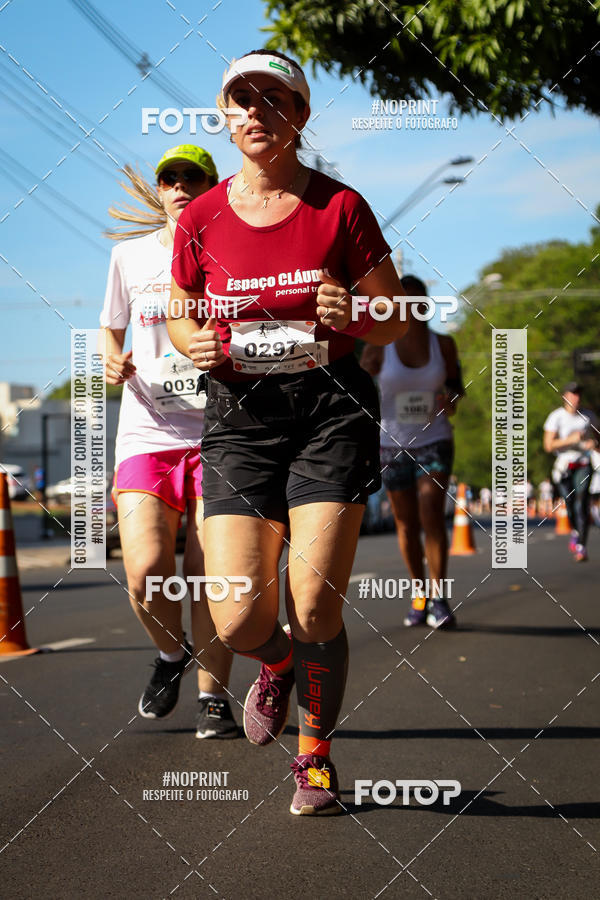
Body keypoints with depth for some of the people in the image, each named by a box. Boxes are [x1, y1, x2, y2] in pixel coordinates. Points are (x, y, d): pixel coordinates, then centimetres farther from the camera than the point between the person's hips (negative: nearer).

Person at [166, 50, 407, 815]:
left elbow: (396, 320, 5)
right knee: (239, 620, -10)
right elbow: (179, 316, 17)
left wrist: (352, 315, -16)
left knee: (314, 607, -9)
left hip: (331, 412, -1)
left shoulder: (339, 207, -1)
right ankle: (277, 665, 30)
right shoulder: (200, 219, 4)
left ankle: (316, 751, 19)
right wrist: (195, 343, -6)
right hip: (239, 418, 2)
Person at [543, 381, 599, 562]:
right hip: (564, 466, 0)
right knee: (570, 504, 8)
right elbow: (548, 445, -9)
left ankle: (581, 547, -16)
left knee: (582, 504, -14)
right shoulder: (556, 417, -5)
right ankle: (575, 531, 41)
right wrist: (570, 440, -20)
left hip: (584, 465, 1)